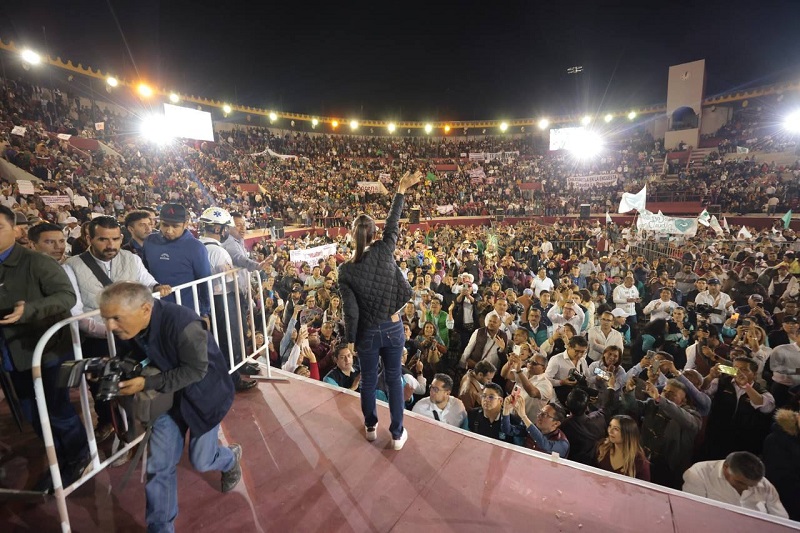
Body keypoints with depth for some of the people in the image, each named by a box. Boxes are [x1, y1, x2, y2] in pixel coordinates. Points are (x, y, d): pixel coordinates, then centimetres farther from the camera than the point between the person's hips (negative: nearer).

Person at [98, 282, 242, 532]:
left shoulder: (183, 324, -38)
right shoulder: (133, 324, -15)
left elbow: (196, 370, -28)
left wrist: (147, 384, -31)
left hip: (203, 394, -5)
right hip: (169, 395, 6)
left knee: (201, 461, 10)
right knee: (158, 466, 7)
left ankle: (231, 457, 46)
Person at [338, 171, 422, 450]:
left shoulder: (345, 270, -15)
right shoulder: (384, 251, -15)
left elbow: (351, 310, -11)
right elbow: (392, 223, -1)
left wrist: (350, 339, 3)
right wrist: (400, 191, 11)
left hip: (367, 333, -1)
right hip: (393, 329, 1)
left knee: (368, 381, 19)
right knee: (394, 379, 13)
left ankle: (370, 426, 39)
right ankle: (397, 434, 25)